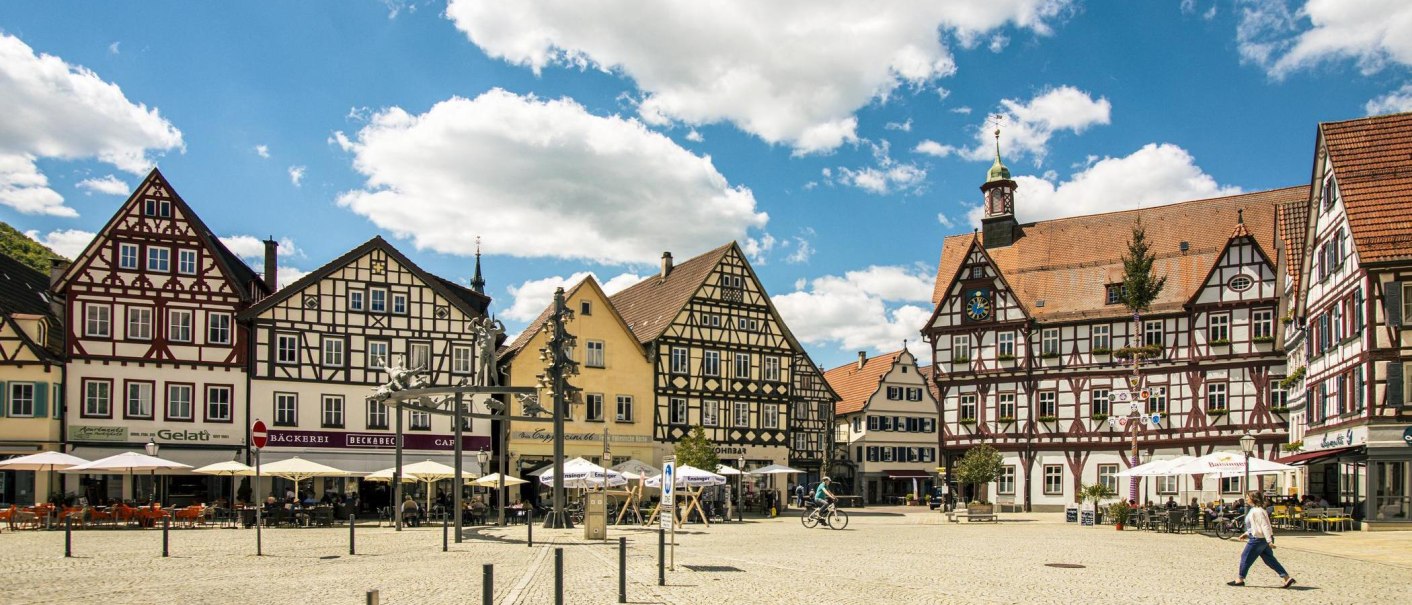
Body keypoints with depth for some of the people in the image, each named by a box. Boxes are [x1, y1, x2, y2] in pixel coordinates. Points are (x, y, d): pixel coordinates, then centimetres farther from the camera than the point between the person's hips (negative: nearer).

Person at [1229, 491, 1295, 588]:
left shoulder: (1257, 511, -19)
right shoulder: (1254, 510, 13)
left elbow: (1265, 526, -24)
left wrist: (1269, 541, -28)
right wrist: (1246, 533, 23)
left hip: (1258, 539, -10)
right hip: (1262, 539, 10)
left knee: (1246, 557, 1)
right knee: (1270, 560, 11)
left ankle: (1240, 579, 10)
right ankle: (1287, 578, 9)